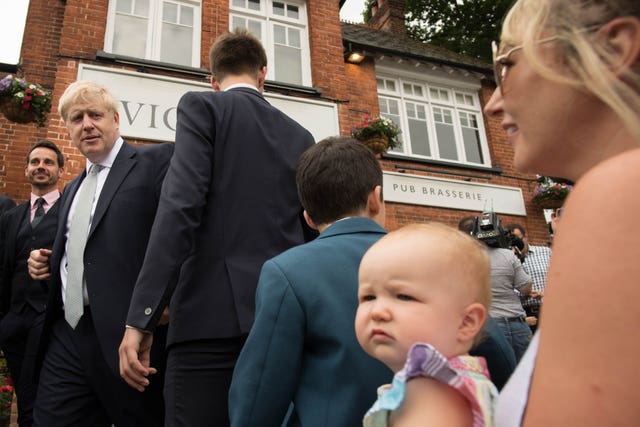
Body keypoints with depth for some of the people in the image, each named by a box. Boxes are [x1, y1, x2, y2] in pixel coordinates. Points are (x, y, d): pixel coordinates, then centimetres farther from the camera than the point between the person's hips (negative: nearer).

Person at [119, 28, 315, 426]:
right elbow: (313, 231, 14)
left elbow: (181, 207, -11)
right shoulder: (300, 136, 17)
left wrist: (142, 317, -13)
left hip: (215, 311, -5)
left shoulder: (202, 107, 3)